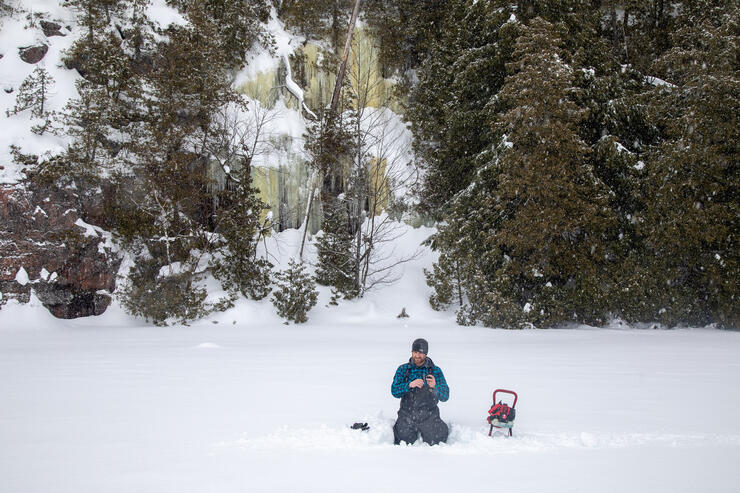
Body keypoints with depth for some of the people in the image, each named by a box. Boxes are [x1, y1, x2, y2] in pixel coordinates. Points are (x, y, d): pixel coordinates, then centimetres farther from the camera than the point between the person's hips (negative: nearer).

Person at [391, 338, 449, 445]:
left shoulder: (436, 371, 2)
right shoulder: (403, 369, 5)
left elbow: (445, 396, -6)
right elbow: (394, 391, -6)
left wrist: (435, 386, -27)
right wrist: (410, 385, -25)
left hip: (429, 416, -1)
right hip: (407, 415, 1)